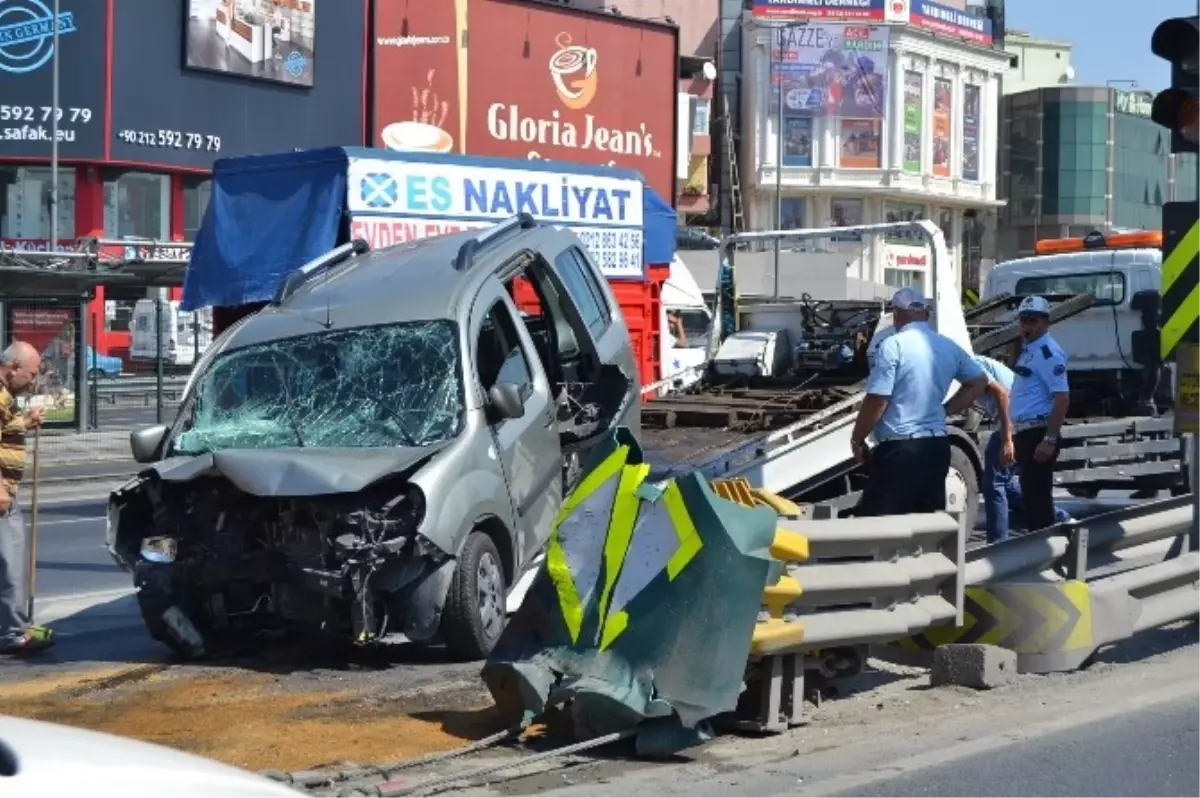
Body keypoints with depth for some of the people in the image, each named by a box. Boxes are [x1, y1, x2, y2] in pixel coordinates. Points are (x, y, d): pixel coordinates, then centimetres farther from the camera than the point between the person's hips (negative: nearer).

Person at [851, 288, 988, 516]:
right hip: (937, 446, 7)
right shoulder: (948, 347, 11)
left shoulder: (893, 346, -11)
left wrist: (857, 440, -1)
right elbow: (979, 382, 24)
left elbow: (877, 401, -14)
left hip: (899, 449, -7)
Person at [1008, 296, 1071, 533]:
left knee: (1038, 497, -8)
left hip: (1038, 434, -10)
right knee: (1030, 496, 14)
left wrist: (1049, 440, -26)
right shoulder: (1029, 350, 17)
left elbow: (1062, 398, -21)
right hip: (1025, 433, 10)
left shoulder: (1048, 352, -14)